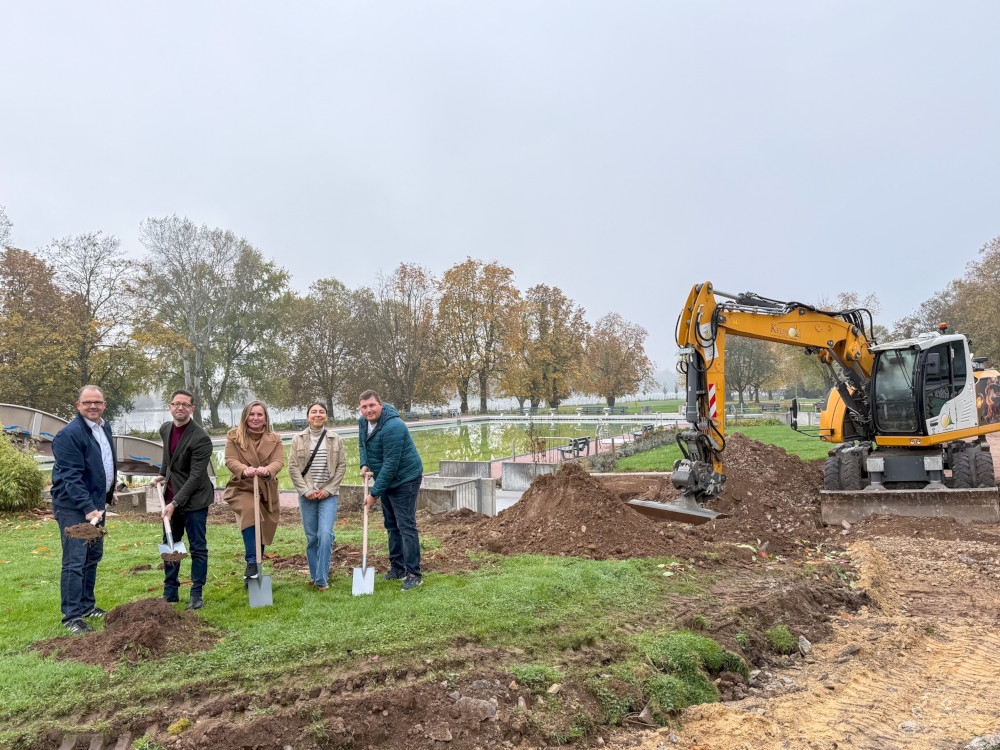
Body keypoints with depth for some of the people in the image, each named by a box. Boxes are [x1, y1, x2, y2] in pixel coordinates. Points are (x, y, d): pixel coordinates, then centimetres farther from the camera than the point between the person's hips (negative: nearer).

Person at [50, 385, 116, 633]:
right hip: (73, 507, -8)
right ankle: (72, 616, 1)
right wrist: (87, 508, -31)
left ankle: (87, 605, 27)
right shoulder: (69, 434, -19)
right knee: (75, 562, -6)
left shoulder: (105, 428, 8)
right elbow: (71, 477, -25)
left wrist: (109, 491, 24)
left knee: (93, 557, 15)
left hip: (96, 503, 9)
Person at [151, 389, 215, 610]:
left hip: (194, 499, -7)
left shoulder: (201, 438, -20)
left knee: (198, 548, 2)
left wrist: (175, 503, -25)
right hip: (172, 498, 7)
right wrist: (162, 475, 13)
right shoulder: (165, 429, 4)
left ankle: (197, 594, 13)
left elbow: (196, 476, -22)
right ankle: (170, 591, 27)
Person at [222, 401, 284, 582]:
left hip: (266, 491, 3)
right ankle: (252, 563, -31)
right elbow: (230, 460, -13)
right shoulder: (234, 436, -2)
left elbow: (278, 461, -12)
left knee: (263, 531, 9)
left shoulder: (275, 438, 1)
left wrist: (267, 470, -36)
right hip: (241, 488, -3)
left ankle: (256, 565, 28)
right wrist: (244, 470, -36)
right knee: (250, 512, -33)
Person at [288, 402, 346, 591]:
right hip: (307, 495, 1)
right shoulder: (298, 439, 2)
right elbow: (293, 468, 0)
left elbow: (342, 466, 2)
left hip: (328, 494, -1)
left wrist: (328, 489, -7)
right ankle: (314, 575, 22)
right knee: (311, 537, 6)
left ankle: (321, 579, -6)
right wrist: (306, 491, -8)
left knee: (325, 534, -13)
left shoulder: (335, 439, 2)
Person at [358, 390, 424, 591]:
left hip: (405, 480, -9)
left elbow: (390, 465, -28)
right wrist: (365, 465, -2)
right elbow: (363, 444, 19)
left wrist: (374, 493, -24)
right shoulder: (363, 422, -1)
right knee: (391, 525, 15)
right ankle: (397, 568, 25)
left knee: (406, 526, -9)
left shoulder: (392, 427, -29)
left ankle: (413, 574, -4)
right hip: (386, 480, 9)